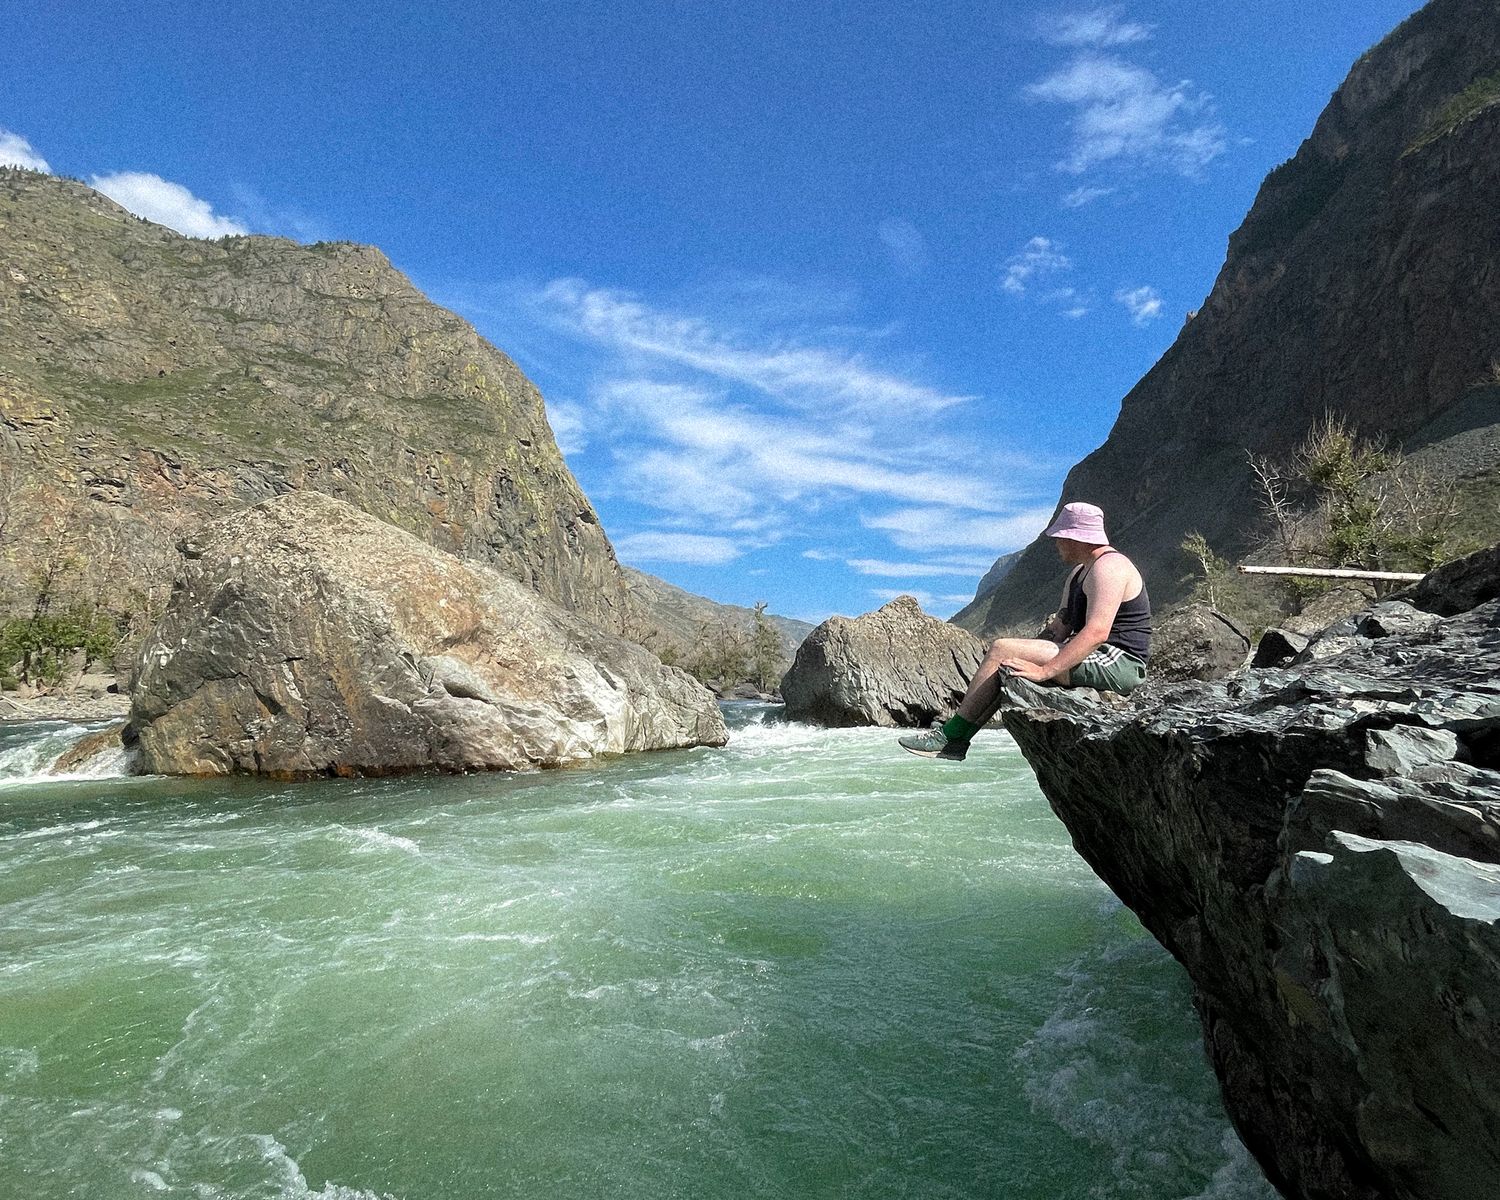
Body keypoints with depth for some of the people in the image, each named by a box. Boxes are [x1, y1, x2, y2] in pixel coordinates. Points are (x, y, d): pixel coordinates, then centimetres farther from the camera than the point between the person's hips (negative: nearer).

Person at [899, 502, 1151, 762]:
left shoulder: (1109, 567, -14)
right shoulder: (1080, 572, 21)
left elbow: (1097, 633, -27)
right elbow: (1061, 628, 18)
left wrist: (1043, 671, -31)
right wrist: (1030, 657, 3)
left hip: (1116, 663, -11)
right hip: (1104, 662, 11)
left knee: (1003, 650, -16)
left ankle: (950, 736, -13)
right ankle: (956, 735, -1)